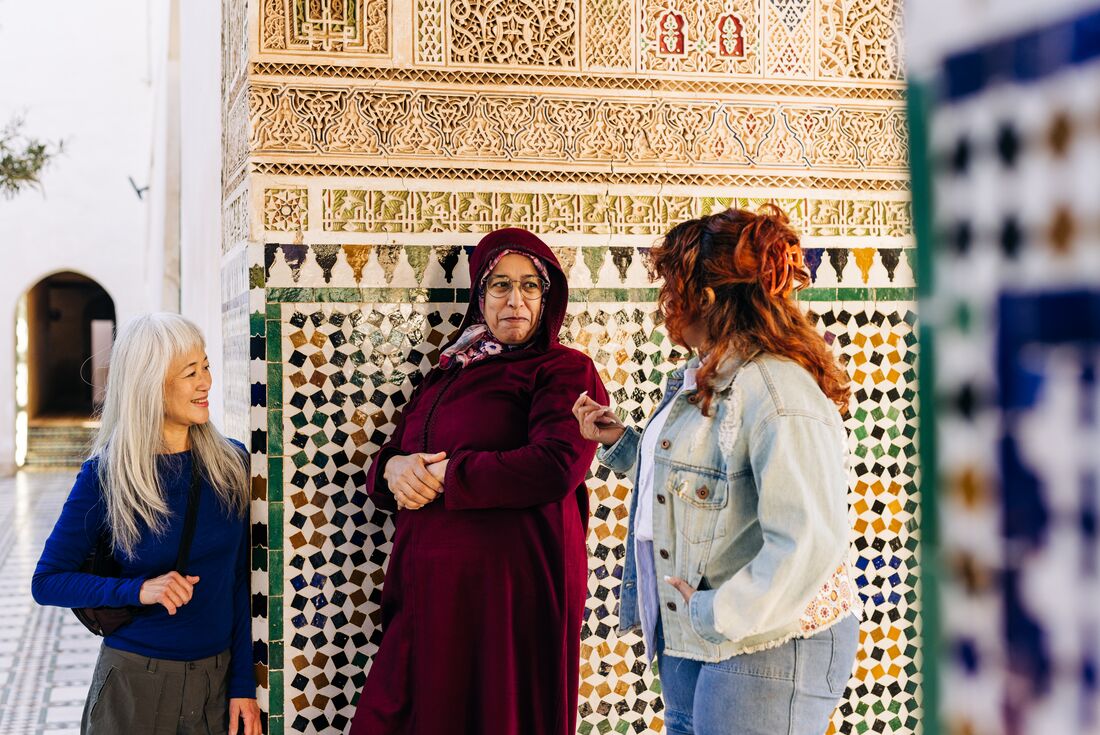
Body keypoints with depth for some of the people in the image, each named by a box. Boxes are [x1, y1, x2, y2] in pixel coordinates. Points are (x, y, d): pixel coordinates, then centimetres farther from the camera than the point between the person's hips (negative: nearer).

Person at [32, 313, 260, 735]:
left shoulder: (231, 463, -2)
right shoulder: (105, 476, -9)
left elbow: (242, 581, 2)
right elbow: (47, 582, -5)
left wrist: (244, 684, -2)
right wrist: (137, 590, -19)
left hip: (217, 680, 2)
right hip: (135, 680, -2)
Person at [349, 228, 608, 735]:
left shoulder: (565, 370, -1)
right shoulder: (444, 375, 19)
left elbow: (555, 467, -19)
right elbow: (382, 464, 19)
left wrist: (441, 475, -12)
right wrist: (393, 469, -7)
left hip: (510, 592, -6)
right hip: (429, 592, 6)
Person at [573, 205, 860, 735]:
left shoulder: (777, 390, -24)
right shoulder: (699, 381, 9)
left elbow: (807, 545, -31)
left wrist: (718, 616, -25)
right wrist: (618, 442, 14)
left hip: (765, 648, -10)